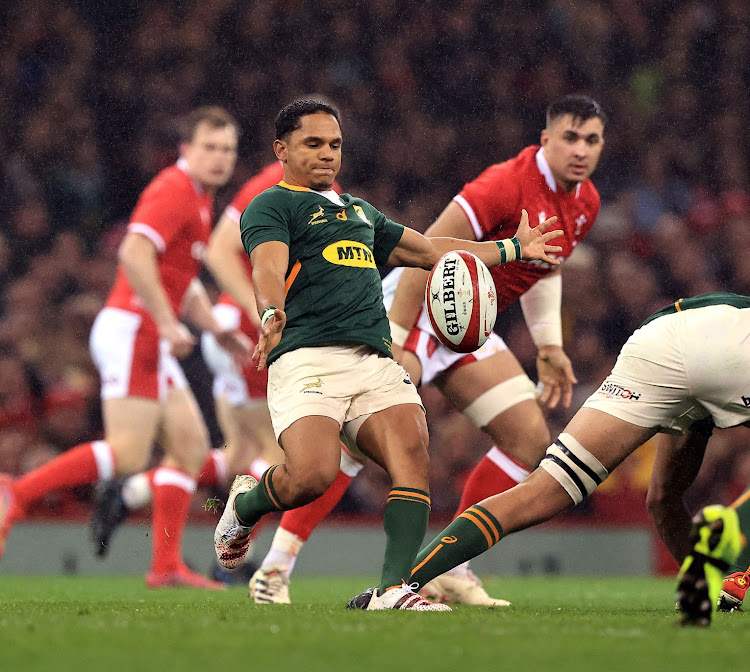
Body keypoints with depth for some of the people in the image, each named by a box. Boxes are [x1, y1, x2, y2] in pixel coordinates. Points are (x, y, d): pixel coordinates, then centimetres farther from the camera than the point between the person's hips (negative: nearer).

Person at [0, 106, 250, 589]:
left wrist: (218, 330, 21)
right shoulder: (174, 190, -12)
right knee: (128, 453, -16)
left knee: (191, 445, 6)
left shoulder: (198, 198, 20)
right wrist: (168, 323, -25)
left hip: (151, 342, 10)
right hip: (133, 331, -10)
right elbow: (135, 254, -26)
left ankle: (167, 565, 4)